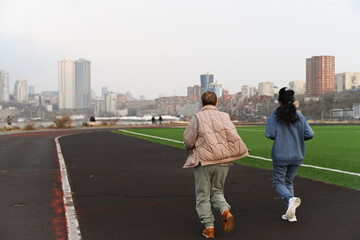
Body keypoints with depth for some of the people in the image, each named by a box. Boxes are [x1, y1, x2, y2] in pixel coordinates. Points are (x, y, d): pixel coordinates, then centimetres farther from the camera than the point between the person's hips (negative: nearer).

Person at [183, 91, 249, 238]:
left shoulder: (197, 118, -5)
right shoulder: (224, 116, 1)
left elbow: (188, 141, -5)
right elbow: (234, 137, -9)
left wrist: (192, 147, 17)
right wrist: (243, 150, 7)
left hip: (203, 161, -3)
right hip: (222, 161, 3)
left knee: (203, 195, 8)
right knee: (216, 191, 19)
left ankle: (209, 228, 4)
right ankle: (225, 211, -9)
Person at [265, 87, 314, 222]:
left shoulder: (275, 116, -8)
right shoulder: (300, 117, 2)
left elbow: (269, 134, -17)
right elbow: (309, 134, -5)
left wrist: (277, 138, 6)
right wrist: (297, 138, 13)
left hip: (280, 156, -4)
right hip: (297, 156, 4)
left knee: (278, 183, 9)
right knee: (289, 182, 17)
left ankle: (290, 199, -23)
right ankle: (290, 214, 11)